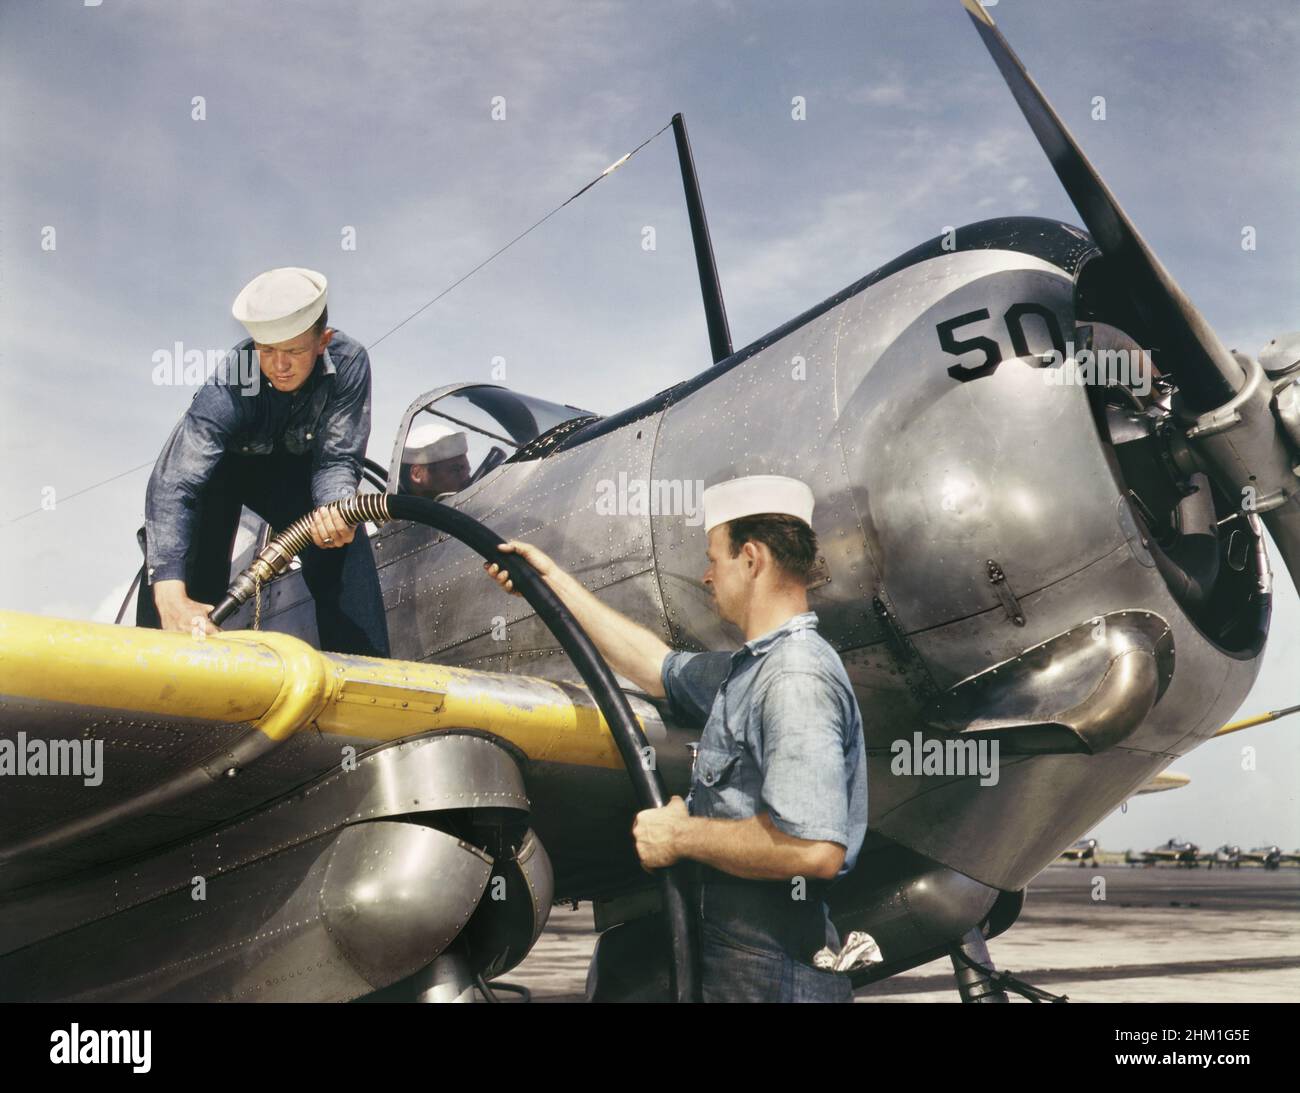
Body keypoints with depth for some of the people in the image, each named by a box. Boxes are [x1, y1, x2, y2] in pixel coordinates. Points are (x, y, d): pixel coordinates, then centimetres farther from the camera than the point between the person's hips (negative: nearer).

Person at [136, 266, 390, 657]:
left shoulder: (348, 361, -30)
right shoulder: (226, 390, -38)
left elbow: (337, 459, -25)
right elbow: (174, 486, -47)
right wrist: (171, 597, -60)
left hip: (294, 467, 2)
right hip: (224, 464, -2)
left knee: (345, 543, -18)